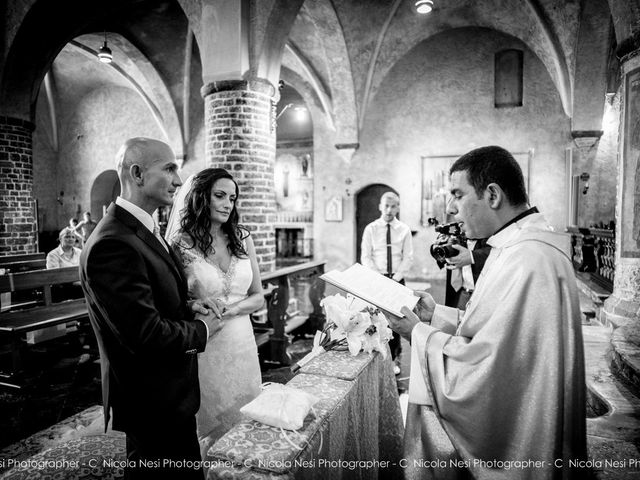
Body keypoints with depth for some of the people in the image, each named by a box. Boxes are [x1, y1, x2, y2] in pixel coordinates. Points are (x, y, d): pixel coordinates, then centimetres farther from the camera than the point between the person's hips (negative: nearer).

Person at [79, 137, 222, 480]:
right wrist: (202, 330, -12)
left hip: (171, 392, 9)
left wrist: (189, 309, -2)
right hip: (152, 401, -9)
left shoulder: (143, 229, 5)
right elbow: (146, 333, -28)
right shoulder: (113, 244, -27)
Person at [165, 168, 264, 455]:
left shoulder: (242, 238, 4)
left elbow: (258, 297, 7)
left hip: (242, 344, 4)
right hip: (203, 348, -4)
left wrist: (229, 308, -11)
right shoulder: (181, 244, -7)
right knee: (209, 431, 9)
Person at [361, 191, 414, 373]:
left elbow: (408, 257, 3)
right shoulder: (370, 229, 3)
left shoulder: (404, 230, 5)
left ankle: (393, 360, 14)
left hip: (397, 279, 1)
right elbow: (365, 257, 0)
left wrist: (396, 277, -10)